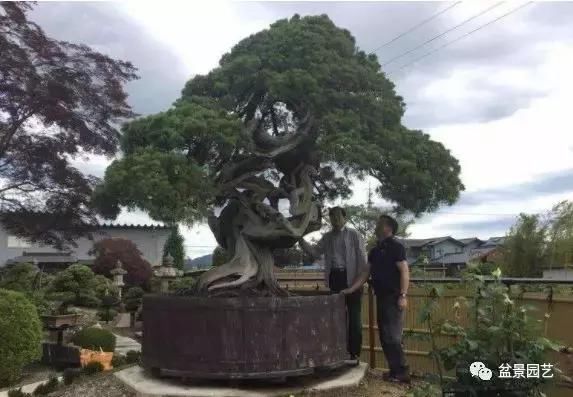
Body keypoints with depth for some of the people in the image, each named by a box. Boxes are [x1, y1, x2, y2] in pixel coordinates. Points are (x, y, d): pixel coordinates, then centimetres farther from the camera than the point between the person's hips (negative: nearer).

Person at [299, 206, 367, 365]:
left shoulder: (353, 235, 0)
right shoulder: (327, 237, 14)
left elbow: (362, 257, -4)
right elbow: (315, 252, 6)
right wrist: (301, 241, -8)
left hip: (351, 278, -4)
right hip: (334, 278, 5)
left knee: (353, 317, 0)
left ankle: (354, 353, 6)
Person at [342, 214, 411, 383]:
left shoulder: (396, 246, -9)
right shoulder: (374, 251, 15)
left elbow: (404, 271, -14)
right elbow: (366, 273, 17)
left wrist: (403, 296, -21)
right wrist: (351, 289, 9)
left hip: (394, 297, -8)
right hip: (381, 297, 8)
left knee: (392, 336, -8)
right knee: (384, 336, 9)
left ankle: (402, 372, 1)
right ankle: (395, 370, 17)